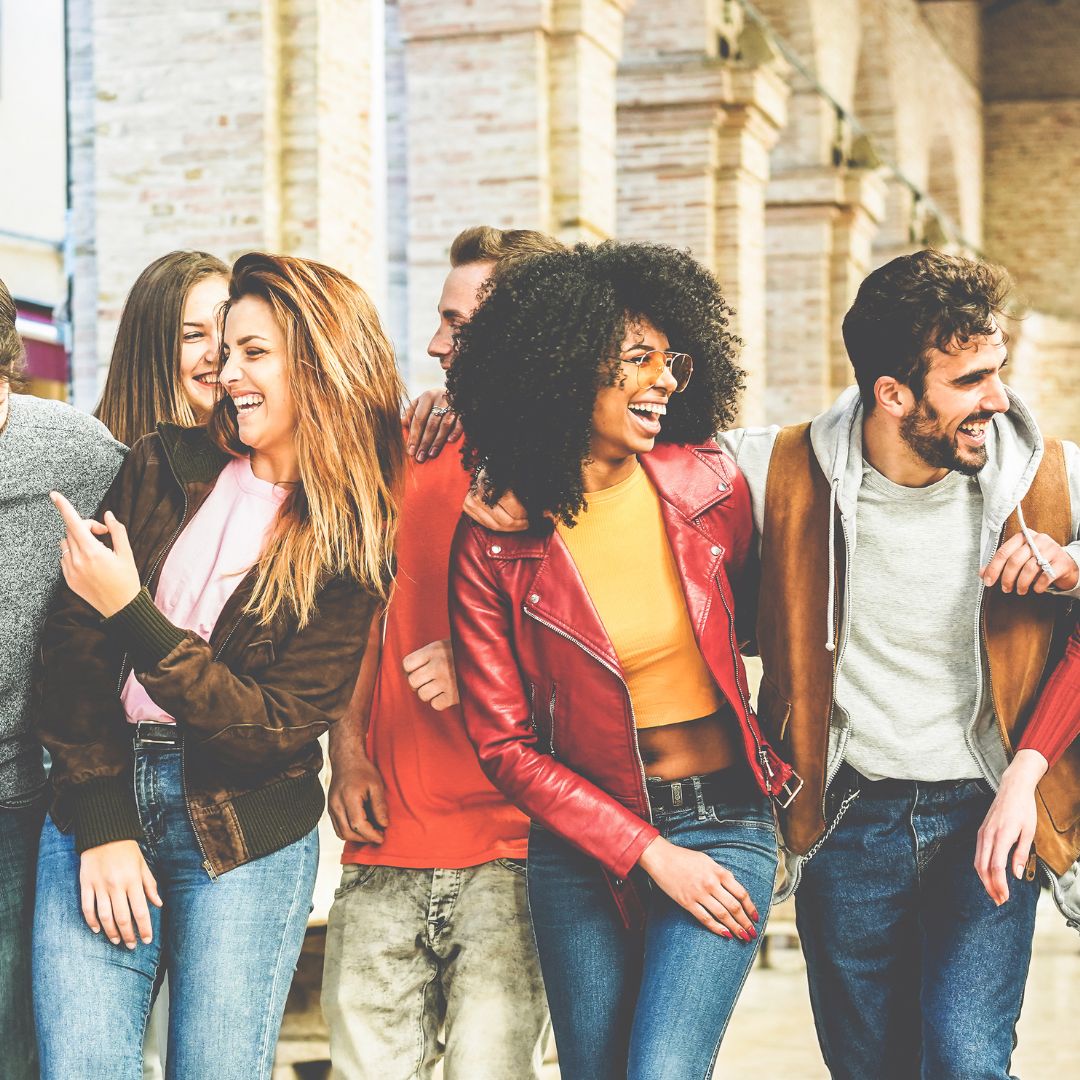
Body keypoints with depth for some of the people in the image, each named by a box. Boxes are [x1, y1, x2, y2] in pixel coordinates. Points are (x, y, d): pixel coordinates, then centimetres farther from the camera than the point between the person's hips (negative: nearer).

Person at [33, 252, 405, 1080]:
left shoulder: (354, 547, -2)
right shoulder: (163, 469, 5)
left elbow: (276, 727, -11)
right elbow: (75, 644, 0)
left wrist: (132, 613, -17)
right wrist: (101, 821, -8)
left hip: (244, 837, -2)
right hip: (99, 805, 2)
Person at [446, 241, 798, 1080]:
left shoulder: (710, 488, -4)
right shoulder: (494, 544, -7)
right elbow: (504, 745, -5)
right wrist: (649, 854, -10)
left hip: (723, 825, 0)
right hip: (581, 844, 1)